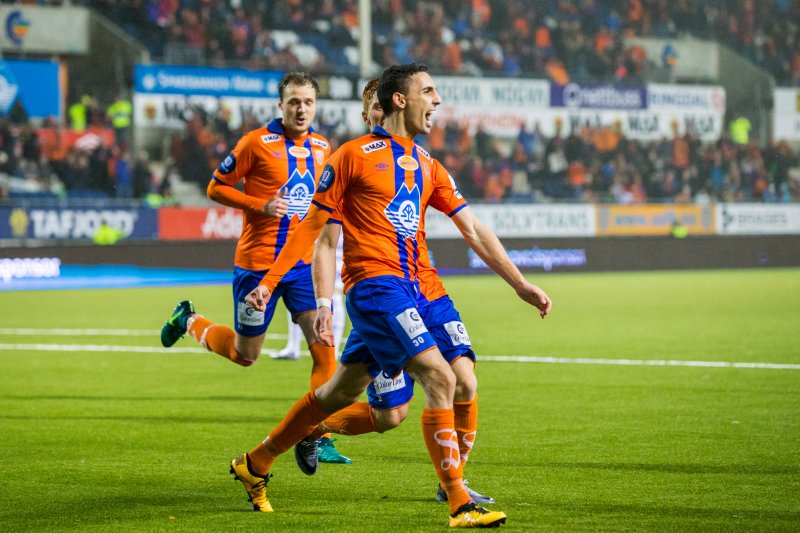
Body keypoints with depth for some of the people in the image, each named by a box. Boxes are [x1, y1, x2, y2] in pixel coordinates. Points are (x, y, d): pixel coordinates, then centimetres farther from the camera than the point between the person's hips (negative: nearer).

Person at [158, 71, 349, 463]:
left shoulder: (321, 147, 7)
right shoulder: (257, 143, -9)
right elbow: (216, 187, -5)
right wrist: (260, 205, -18)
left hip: (303, 264, 4)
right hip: (258, 264, -4)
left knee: (324, 345, -11)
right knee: (244, 354, 9)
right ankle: (189, 321, 37)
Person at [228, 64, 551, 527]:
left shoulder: (427, 166, 16)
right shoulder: (355, 155, -3)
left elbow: (473, 229, 14)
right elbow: (312, 225, 1)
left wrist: (521, 284, 8)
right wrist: (269, 281, -2)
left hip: (407, 289, 8)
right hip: (375, 283, -8)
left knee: (342, 392, 16)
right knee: (440, 378, -18)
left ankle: (255, 465, 32)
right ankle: (460, 504, -17)